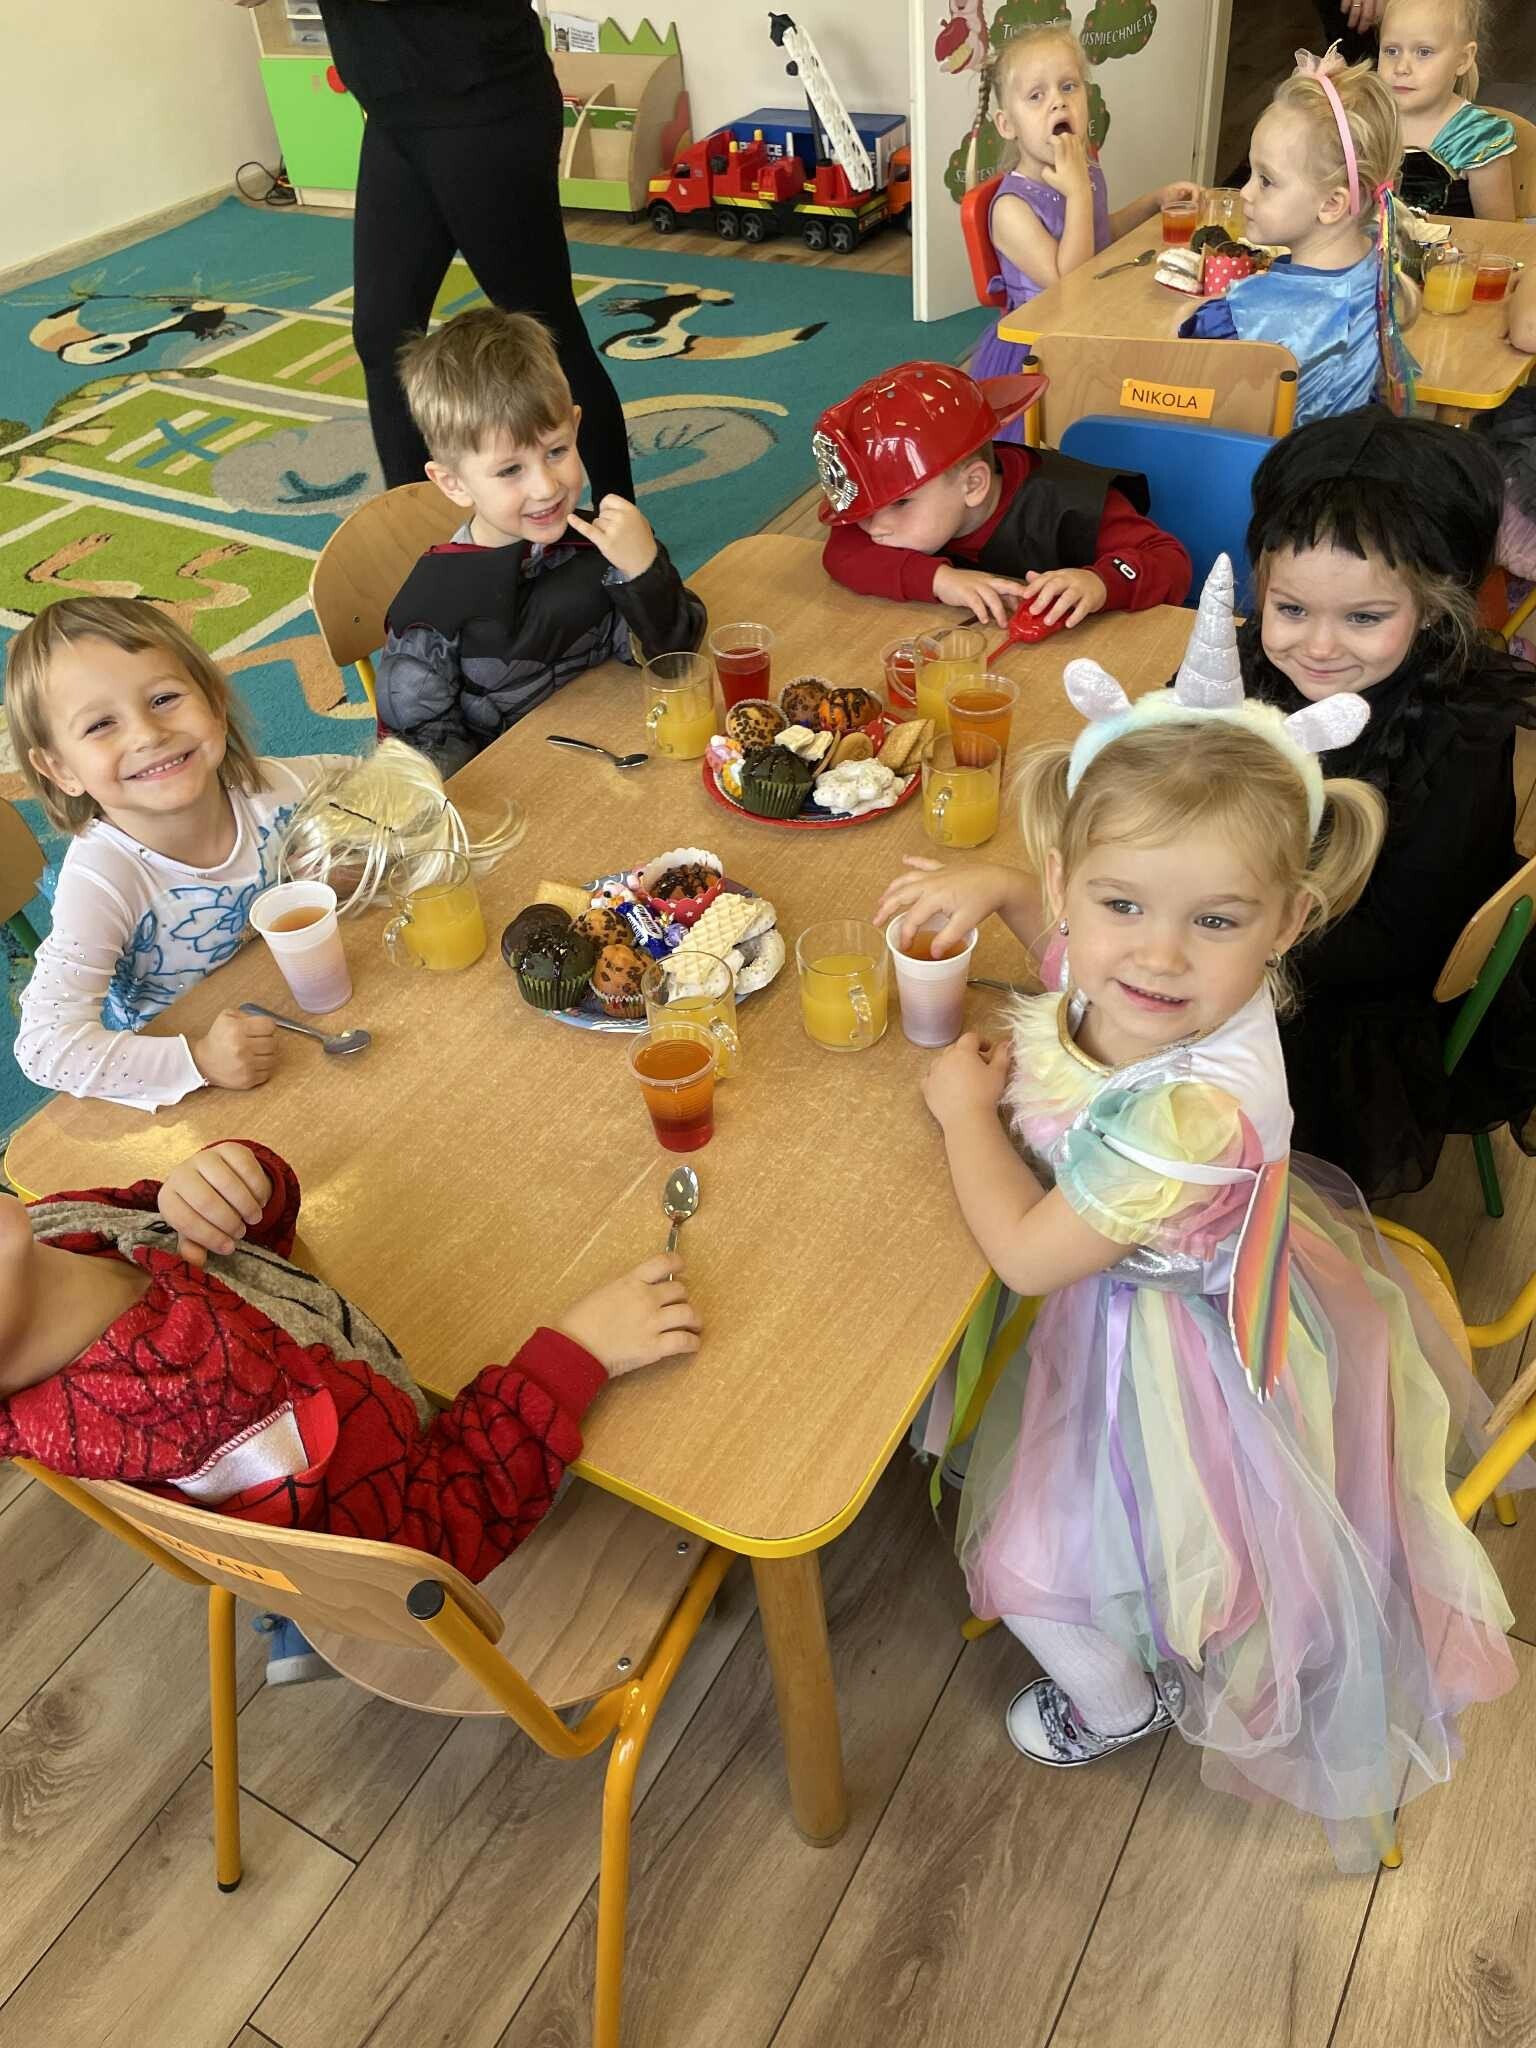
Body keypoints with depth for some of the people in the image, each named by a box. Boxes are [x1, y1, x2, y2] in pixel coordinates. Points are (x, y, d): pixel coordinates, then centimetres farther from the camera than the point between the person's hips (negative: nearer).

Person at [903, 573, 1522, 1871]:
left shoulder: (1193, 1110, -45)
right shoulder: (1105, 968, -23)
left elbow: (1028, 1255, -28)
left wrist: (965, 1109, -16)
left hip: (1177, 1359, -7)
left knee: (1038, 1563, 15)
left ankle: (1115, 1706, 49)